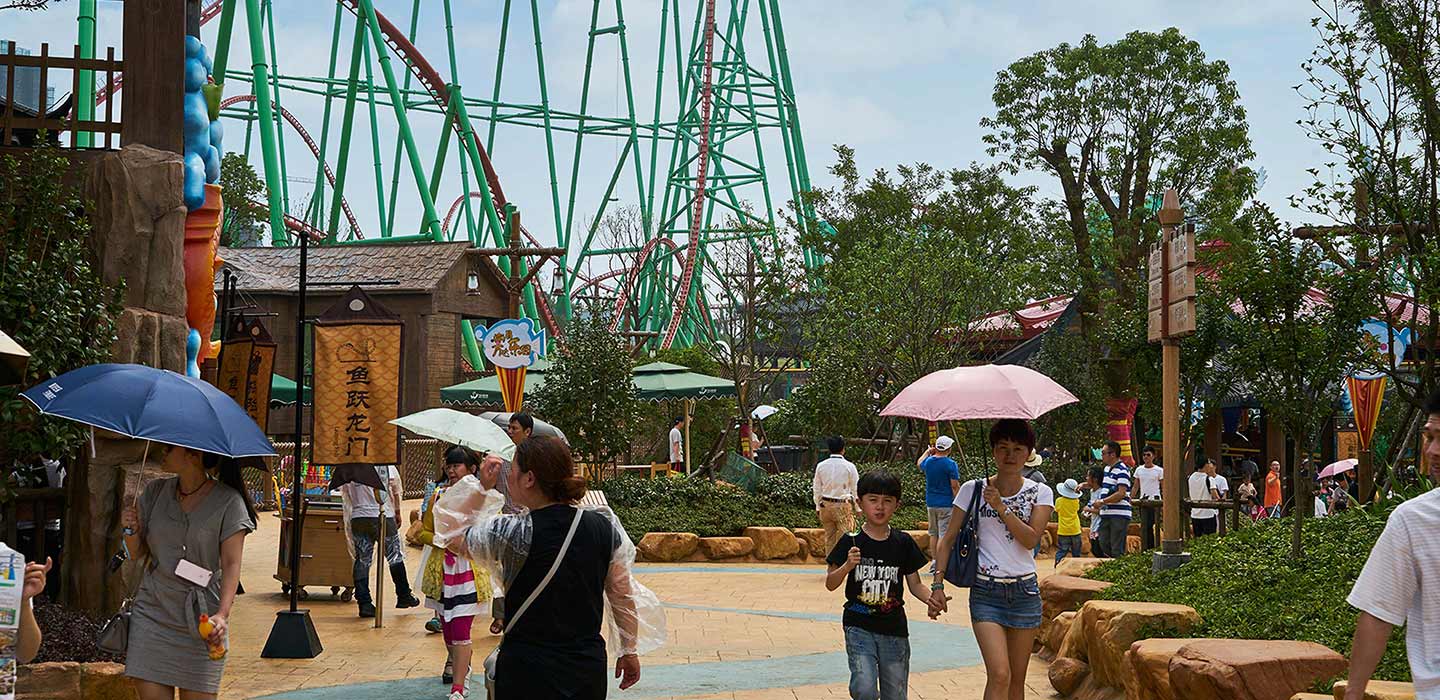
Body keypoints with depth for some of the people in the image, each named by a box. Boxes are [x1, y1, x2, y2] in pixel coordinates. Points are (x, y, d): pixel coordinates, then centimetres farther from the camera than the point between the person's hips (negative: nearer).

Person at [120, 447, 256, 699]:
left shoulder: (228, 501, -6)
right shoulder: (155, 492, 7)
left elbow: (231, 563, -11)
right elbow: (138, 553, 14)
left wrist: (222, 614, -24)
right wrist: (131, 531, -9)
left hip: (200, 620, -3)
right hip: (151, 612, 4)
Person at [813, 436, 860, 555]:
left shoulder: (821, 466, 1)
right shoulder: (849, 466, -9)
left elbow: (817, 489, 7)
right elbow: (855, 488, -2)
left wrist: (818, 506, 17)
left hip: (825, 505, 4)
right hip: (843, 505, -4)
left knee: (829, 537, 13)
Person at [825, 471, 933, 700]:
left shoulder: (903, 543, 3)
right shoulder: (851, 542, -4)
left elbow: (915, 584, 8)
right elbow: (830, 584, -3)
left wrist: (930, 598, -12)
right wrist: (847, 566, -22)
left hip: (894, 629, 3)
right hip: (859, 626, -3)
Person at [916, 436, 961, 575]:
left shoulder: (928, 462, 4)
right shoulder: (950, 464, -13)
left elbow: (919, 464, 30)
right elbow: (955, 486, -14)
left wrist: (927, 452, 41)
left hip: (931, 503, 6)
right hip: (946, 504, -6)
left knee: (933, 533, 15)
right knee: (944, 535, -5)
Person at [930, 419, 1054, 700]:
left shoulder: (1040, 493, 3)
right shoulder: (973, 490, 1)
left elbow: (1030, 538, -11)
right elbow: (948, 540, 1)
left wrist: (1001, 507, -17)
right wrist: (938, 584, -8)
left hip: (1025, 590, 2)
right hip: (986, 592, -2)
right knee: (999, 675, -17)